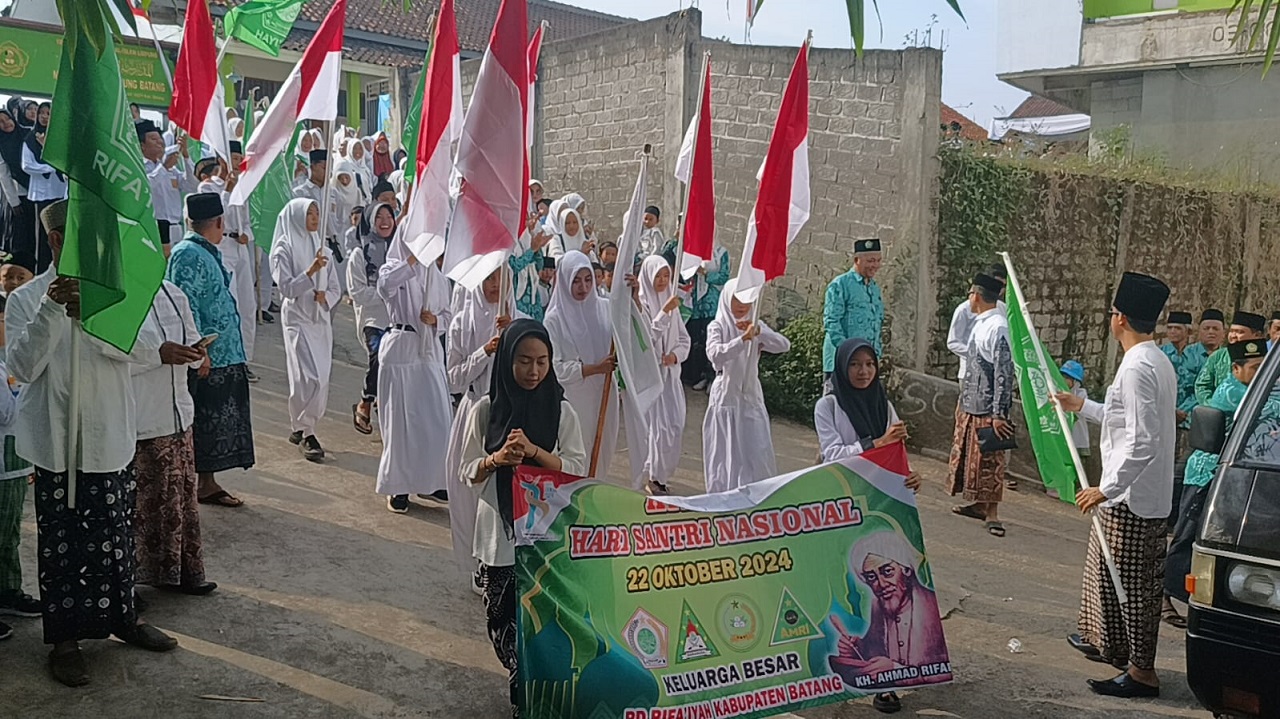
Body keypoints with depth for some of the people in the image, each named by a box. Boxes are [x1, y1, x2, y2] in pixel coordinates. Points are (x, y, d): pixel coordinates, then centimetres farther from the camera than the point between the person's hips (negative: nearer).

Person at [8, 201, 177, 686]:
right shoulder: (26, 299, -5)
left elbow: (145, 346, -11)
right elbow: (23, 367, -15)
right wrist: (51, 311, -25)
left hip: (111, 437, 3)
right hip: (57, 441, -2)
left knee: (116, 533, 14)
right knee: (61, 541, 5)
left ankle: (122, 615, 33)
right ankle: (64, 638, 20)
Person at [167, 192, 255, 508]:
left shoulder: (207, 252, 15)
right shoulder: (189, 255, -15)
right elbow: (186, 306, -21)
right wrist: (199, 350, -23)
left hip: (223, 355, 10)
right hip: (205, 357, -10)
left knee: (215, 421, 14)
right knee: (199, 423, -2)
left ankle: (207, 482, 23)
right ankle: (201, 486, 4)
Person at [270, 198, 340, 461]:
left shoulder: (321, 249, 12)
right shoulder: (284, 249, -4)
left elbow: (335, 288, 13)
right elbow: (286, 287, -13)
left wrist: (325, 297, -8)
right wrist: (311, 271, -24)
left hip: (321, 319, 6)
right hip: (298, 318, -6)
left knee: (321, 380, 5)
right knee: (310, 378, -15)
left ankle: (299, 429, 20)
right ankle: (306, 433, -4)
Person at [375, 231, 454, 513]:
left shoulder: (435, 275, 10)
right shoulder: (393, 269, -2)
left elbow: (447, 314, 15)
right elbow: (385, 285, -27)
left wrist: (435, 320, -7)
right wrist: (412, 259, -29)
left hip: (429, 351, 4)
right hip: (400, 350, -4)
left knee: (436, 420, 4)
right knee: (400, 419, 0)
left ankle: (431, 480, 20)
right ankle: (397, 485, 10)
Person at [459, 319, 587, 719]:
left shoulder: (562, 411, -3)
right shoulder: (486, 410, -3)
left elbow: (577, 470, -6)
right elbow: (468, 473, 1)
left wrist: (534, 451, -21)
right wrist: (497, 459, -20)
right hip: (499, 531, 1)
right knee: (502, 617, 6)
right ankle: (525, 687, 27)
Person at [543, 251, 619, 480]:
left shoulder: (605, 307, 4)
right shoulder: (555, 319, -5)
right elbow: (555, 367, -9)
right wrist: (595, 368, -17)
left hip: (604, 395, 4)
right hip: (572, 399, -3)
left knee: (601, 452, 13)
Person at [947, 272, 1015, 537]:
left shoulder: (997, 327, -19)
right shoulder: (980, 324, 10)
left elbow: (1004, 372, -22)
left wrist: (999, 414, -23)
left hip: (987, 409, -10)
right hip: (970, 405, 10)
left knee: (988, 461, -3)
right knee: (967, 454, 17)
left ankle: (992, 513, 4)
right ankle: (976, 503, 30)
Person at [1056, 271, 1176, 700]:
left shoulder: (1137, 367, -21)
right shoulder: (1158, 361, 10)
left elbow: (1142, 440, -26)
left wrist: (1106, 489, -25)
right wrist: (1082, 407, 32)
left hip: (1132, 495, -10)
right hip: (1148, 493, 10)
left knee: (1132, 582, -1)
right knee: (1107, 570, 23)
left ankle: (1142, 671, 9)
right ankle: (1109, 644, 38)